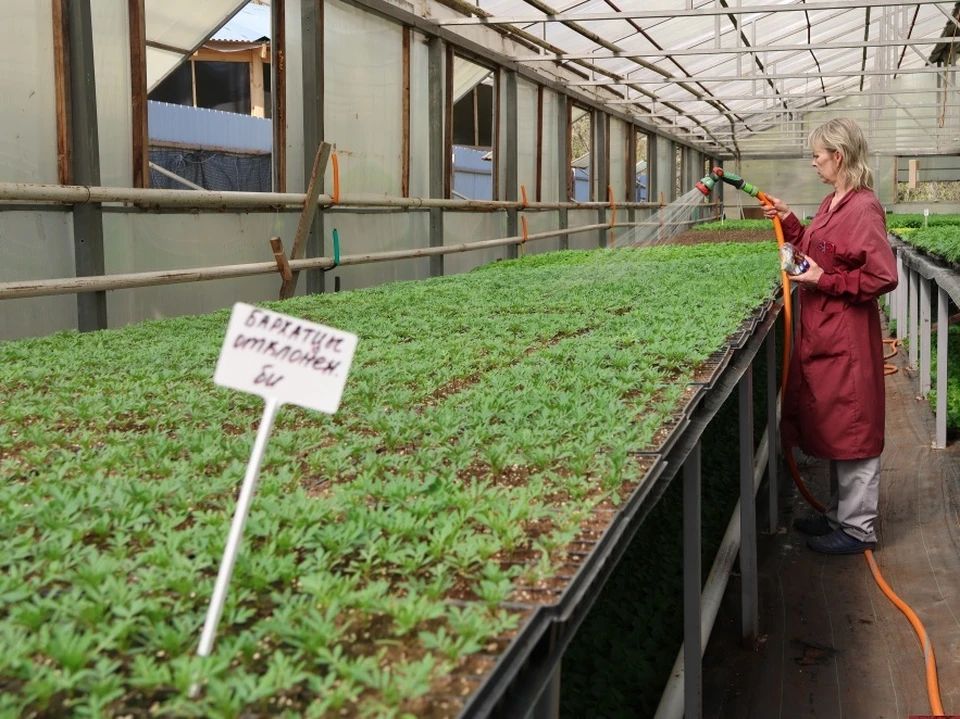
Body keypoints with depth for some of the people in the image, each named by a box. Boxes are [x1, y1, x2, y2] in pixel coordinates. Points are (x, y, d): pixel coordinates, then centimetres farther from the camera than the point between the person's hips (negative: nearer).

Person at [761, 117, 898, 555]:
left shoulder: (863, 208, -18)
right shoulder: (831, 204, 10)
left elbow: (883, 277, -21)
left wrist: (824, 280, -18)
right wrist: (788, 223, 14)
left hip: (847, 338, -10)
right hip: (820, 332, 10)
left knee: (850, 427, 0)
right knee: (828, 423, 18)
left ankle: (858, 528, 12)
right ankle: (839, 513, 32)